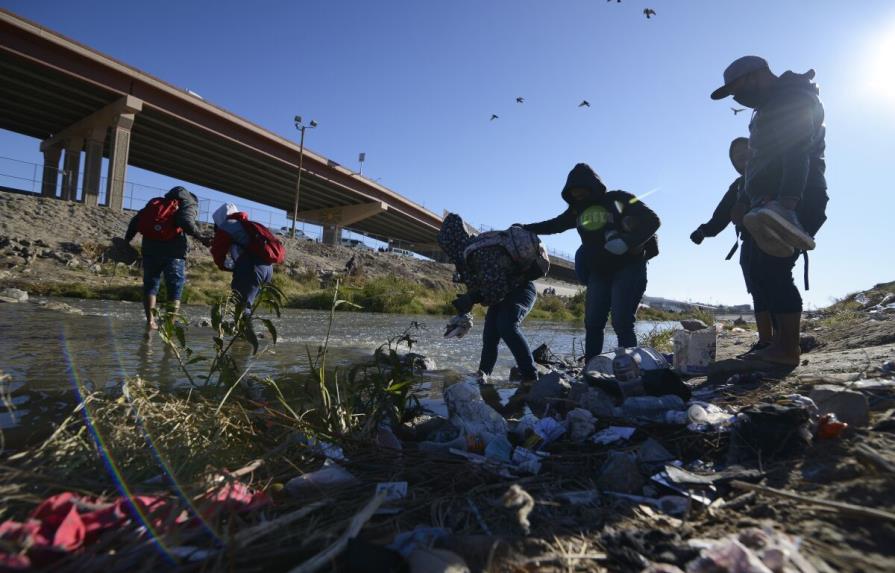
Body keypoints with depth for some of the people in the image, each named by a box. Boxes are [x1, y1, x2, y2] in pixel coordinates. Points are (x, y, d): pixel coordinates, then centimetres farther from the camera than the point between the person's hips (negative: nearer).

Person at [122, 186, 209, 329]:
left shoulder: (156, 202, 24)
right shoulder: (190, 204, 8)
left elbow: (136, 220, 18)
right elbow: (186, 222, -15)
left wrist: (127, 240, 22)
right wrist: (200, 237, -14)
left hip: (150, 246, 4)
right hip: (173, 249, -4)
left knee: (150, 283, 15)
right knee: (175, 287, 5)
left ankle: (150, 321, 8)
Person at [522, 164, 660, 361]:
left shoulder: (618, 200, -7)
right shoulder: (577, 210, 10)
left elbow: (652, 220, -11)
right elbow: (554, 225, 22)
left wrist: (630, 242, -27)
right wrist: (524, 229, 14)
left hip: (628, 269, -5)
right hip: (598, 273, 6)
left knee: (622, 323, -12)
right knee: (592, 323, 2)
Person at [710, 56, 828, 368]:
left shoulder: (793, 97, -5)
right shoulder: (769, 108, 27)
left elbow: (798, 152, -21)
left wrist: (789, 197, -33)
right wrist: (744, 201, 19)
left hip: (792, 202, -10)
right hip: (769, 204, 10)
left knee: (773, 272, -16)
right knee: (762, 274, 6)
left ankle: (787, 349, -14)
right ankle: (780, 344, 8)